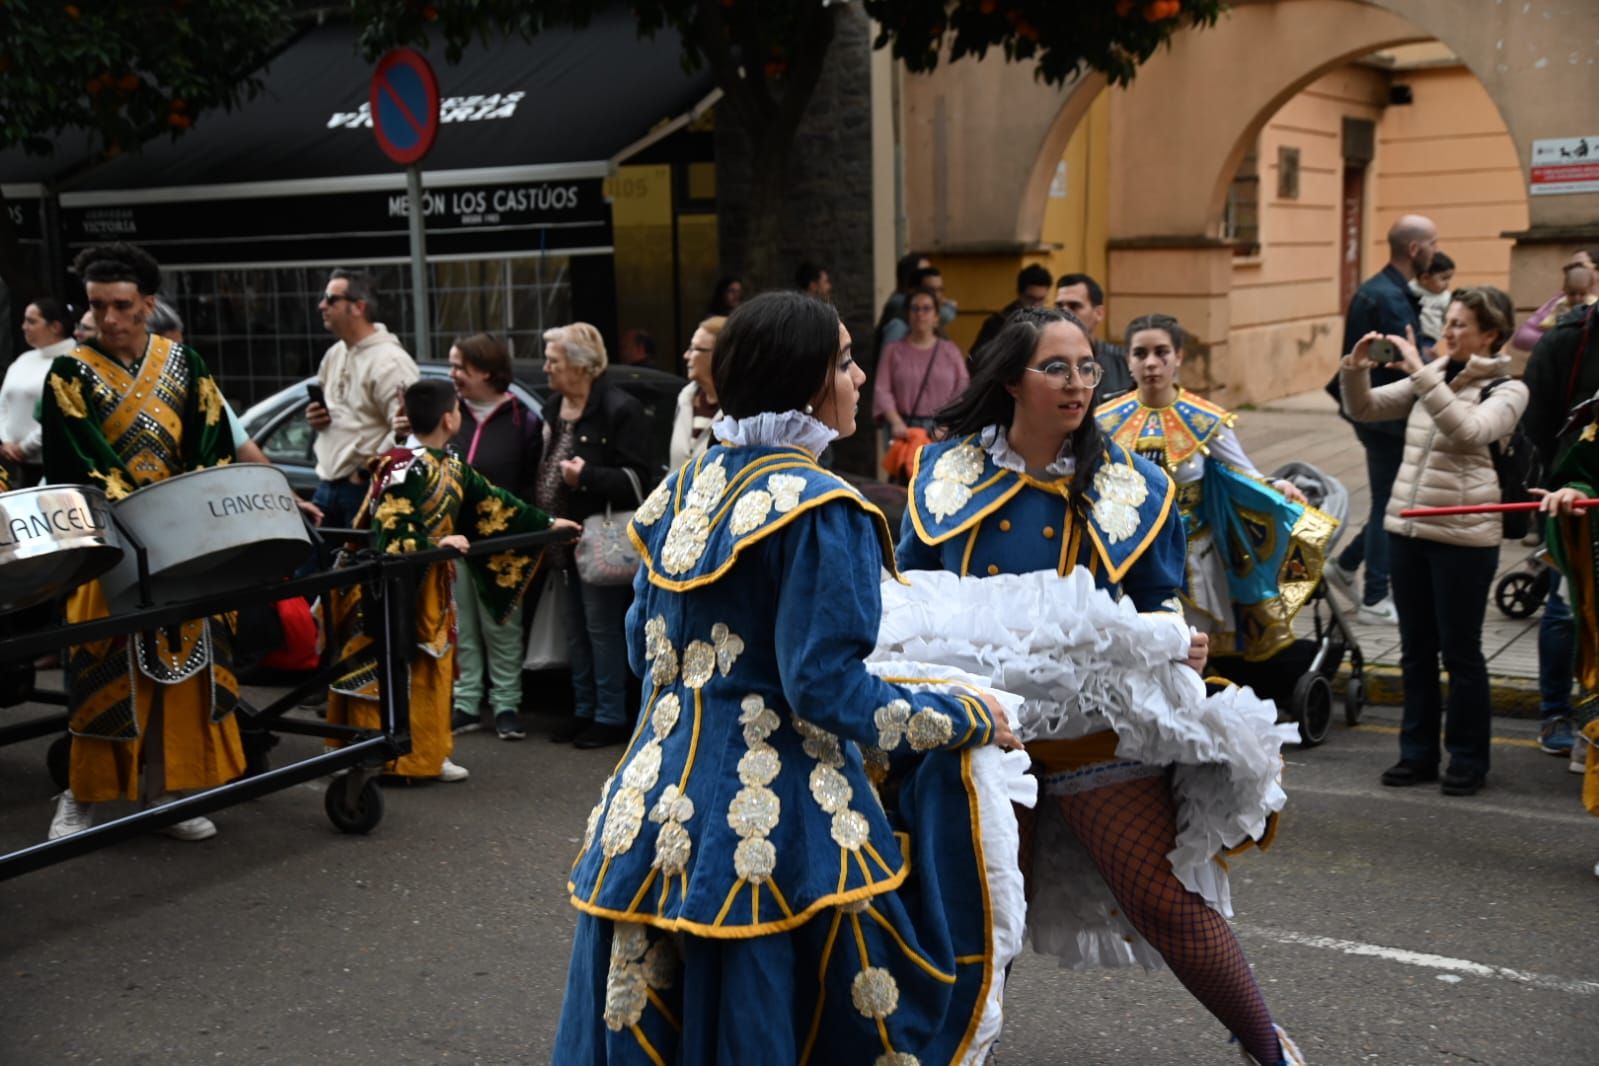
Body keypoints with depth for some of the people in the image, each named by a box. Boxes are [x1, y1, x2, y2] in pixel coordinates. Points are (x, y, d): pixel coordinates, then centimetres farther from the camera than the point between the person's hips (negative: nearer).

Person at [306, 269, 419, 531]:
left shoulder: (390, 362, -13)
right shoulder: (334, 355, 16)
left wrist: (368, 470, -18)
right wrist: (315, 417, 9)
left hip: (365, 489, -8)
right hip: (327, 486, 9)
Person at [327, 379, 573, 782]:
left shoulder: (453, 469, 9)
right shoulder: (404, 470, -17)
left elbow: (493, 504, 16)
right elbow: (388, 535, -22)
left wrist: (545, 523, 19)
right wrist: (436, 543, -27)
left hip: (430, 587, 9)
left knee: (432, 671, 12)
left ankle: (427, 754, 19)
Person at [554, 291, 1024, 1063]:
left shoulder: (685, 488, 8)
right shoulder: (821, 511, -15)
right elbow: (827, 688, -18)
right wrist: (965, 717, -6)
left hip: (663, 793, 7)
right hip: (772, 819, -7)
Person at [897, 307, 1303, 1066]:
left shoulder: (1130, 485, -1)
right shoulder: (946, 470, 1)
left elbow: (1158, 604, 8)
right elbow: (910, 591, 12)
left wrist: (1178, 639, -13)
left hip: (1097, 726, -1)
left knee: (1166, 902, -1)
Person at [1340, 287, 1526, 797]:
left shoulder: (1507, 390, -6)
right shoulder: (1431, 378, 10)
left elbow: (1467, 432, -25)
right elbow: (1364, 409, 9)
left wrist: (1421, 373, -27)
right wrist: (1356, 369, -9)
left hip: (1464, 535, -6)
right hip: (1407, 526, 6)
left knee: (1460, 651, 3)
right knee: (1415, 649, 12)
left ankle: (1468, 759, 17)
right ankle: (1418, 752, 23)